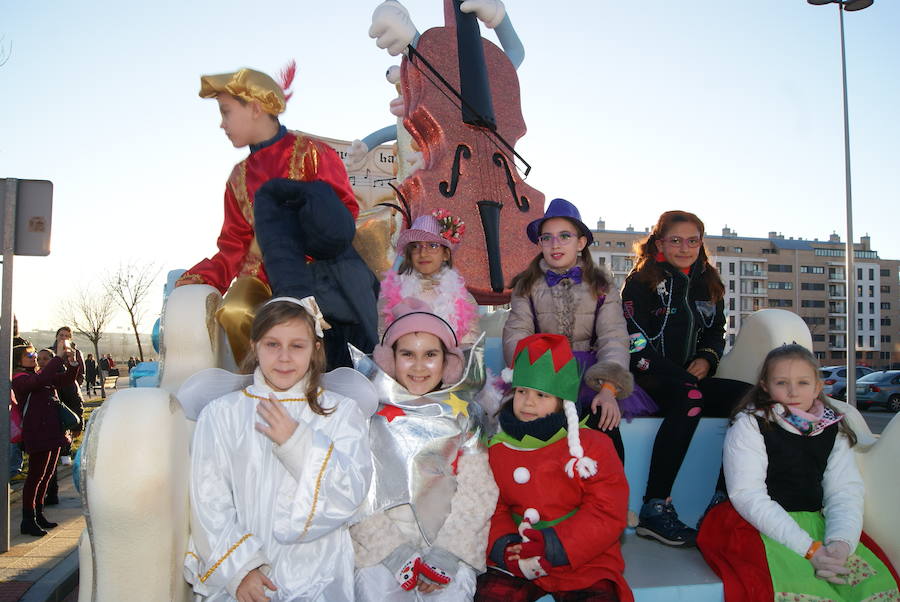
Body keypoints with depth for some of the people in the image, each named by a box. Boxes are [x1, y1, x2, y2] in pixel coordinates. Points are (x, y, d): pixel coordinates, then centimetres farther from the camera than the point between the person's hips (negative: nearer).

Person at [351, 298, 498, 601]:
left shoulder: (462, 416, 6)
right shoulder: (369, 414, 1)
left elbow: (479, 491, -1)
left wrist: (447, 552, -13)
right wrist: (394, 551, -14)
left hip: (448, 540, 1)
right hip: (379, 545, -1)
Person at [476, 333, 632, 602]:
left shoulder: (592, 445, -4)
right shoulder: (497, 448, 5)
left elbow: (608, 513, -7)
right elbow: (493, 508, 8)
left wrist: (554, 547, -17)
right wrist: (503, 547, -14)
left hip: (583, 562, -1)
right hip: (516, 562, 2)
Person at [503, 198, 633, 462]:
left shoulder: (602, 285, 7)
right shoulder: (527, 286, 8)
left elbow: (613, 338, -4)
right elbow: (516, 335, -4)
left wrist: (608, 388, -23)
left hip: (589, 374, 1)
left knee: (607, 433, -25)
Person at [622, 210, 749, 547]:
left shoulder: (708, 283, 16)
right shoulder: (642, 282, -2)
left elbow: (716, 332, 24)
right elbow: (636, 344, -10)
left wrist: (707, 358, 1)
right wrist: (682, 378, -18)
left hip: (693, 378, 6)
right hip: (650, 381, -6)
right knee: (689, 399, -36)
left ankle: (724, 499, -16)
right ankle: (655, 508, -35)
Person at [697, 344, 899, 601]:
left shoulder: (832, 428, 12)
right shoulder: (749, 425, -4)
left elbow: (845, 492, 3)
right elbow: (747, 495, -13)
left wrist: (841, 542, -18)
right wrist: (809, 549, -20)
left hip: (814, 522, 5)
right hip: (762, 525, -5)